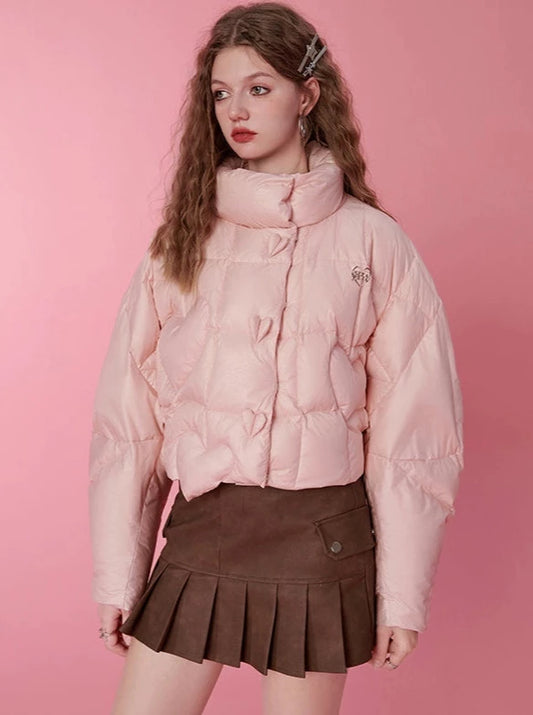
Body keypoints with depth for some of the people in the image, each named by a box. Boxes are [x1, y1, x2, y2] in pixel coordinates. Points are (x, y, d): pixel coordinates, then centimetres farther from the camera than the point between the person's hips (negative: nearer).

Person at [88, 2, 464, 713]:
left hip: (319, 538, -2)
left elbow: (412, 428, -1)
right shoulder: (182, 242, 5)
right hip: (201, 528, 2)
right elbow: (128, 417, 4)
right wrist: (117, 573, 2)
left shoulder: (374, 242, -1)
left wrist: (402, 594, -2)